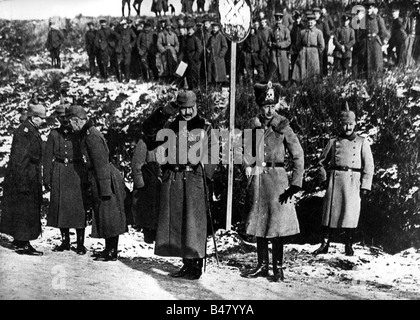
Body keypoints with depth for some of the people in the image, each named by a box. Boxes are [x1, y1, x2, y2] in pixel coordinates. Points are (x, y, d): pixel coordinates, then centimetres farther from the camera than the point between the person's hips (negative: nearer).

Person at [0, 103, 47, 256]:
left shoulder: (34, 131, 12)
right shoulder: (23, 132, -17)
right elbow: (18, 159, -20)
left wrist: (38, 179, 18)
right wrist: (22, 183, -22)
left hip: (32, 179, 9)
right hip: (23, 177, -9)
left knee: (30, 209, 15)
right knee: (23, 209, -4)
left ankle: (19, 239, 26)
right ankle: (22, 244, 2)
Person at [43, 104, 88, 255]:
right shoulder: (54, 134, 8)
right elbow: (48, 157, 6)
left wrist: (86, 177, -4)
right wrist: (47, 178, 0)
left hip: (77, 173, -2)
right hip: (59, 173, 2)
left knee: (79, 208, -3)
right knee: (60, 208, 5)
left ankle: (80, 243, 5)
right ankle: (65, 241, 18)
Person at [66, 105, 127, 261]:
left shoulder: (91, 135, -18)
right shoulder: (86, 134, 14)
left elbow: (101, 163, -22)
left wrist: (105, 189, -23)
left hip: (105, 179, -10)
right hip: (96, 179, 10)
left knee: (109, 216, -3)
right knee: (104, 216, 14)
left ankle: (112, 252, 4)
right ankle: (108, 249, 23)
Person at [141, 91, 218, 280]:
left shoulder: (205, 128, 6)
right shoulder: (171, 127, 14)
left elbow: (213, 155, 5)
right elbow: (148, 129, 3)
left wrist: (206, 175, -6)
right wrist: (165, 112, -7)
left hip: (195, 179, -4)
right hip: (173, 180, 4)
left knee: (195, 222, -4)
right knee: (175, 222, 6)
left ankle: (196, 266, 6)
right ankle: (186, 264, 18)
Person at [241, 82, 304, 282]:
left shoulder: (283, 126, -3)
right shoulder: (252, 125, 6)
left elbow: (298, 156, -4)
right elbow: (246, 155, 11)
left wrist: (295, 185, -11)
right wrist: (249, 182, 4)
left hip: (277, 179, -3)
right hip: (257, 179, 3)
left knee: (277, 223, -3)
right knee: (258, 223, 8)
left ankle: (278, 267, 8)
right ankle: (262, 266, 19)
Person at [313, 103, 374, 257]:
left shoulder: (362, 142, 7)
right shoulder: (333, 142, 12)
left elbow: (369, 165, 3)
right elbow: (322, 162, 19)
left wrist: (365, 186, -4)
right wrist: (324, 178, 4)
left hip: (353, 181, -1)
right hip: (334, 180, 1)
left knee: (351, 213, -1)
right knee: (330, 211, 0)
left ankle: (349, 246, 11)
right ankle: (324, 245, 7)